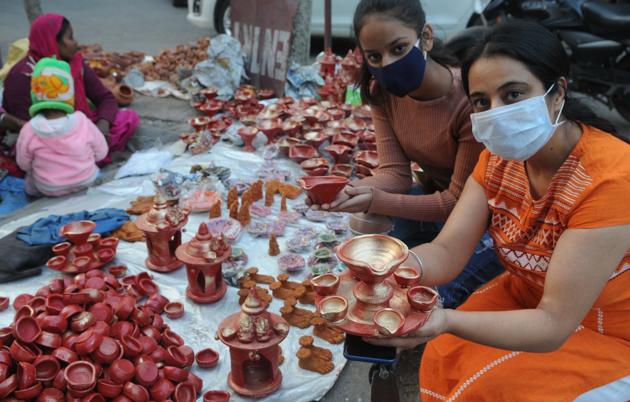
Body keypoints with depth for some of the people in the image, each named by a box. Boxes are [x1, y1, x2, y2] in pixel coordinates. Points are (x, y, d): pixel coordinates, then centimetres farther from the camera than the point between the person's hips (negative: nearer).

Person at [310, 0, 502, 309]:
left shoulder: (470, 99, -28)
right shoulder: (382, 91, -10)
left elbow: (461, 200, -24)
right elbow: (394, 171, -12)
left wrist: (377, 200, -35)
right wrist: (355, 192, -35)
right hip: (435, 197, 5)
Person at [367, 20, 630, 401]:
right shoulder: (499, 156, -9)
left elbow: (554, 325, -33)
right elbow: (448, 252, -17)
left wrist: (447, 320, -48)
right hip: (532, 298, 5)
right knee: (446, 356, -10)